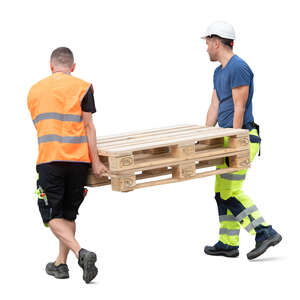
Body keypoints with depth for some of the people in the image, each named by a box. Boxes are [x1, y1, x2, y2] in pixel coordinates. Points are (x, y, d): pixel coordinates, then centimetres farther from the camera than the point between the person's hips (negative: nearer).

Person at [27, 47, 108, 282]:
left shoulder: (35, 90, 14)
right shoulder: (82, 87, 4)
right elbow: (88, 126, -2)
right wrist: (95, 161, -1)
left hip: (49, 160, 0)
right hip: (78, 159, 1)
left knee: (53, 216, 1)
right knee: (69, 214, 14)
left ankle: (81, 253, -19)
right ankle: (61, 263, 18)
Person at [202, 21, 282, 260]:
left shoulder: (239, 68, -14)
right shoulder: (219, 72, 17)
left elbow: (239, 110, -18)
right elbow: (215, 107, 17)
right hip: (228, 137, 10)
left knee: (230, 192, -12)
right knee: (222, 191, 10)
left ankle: (265, 232, -9)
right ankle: (228, 244, 16)